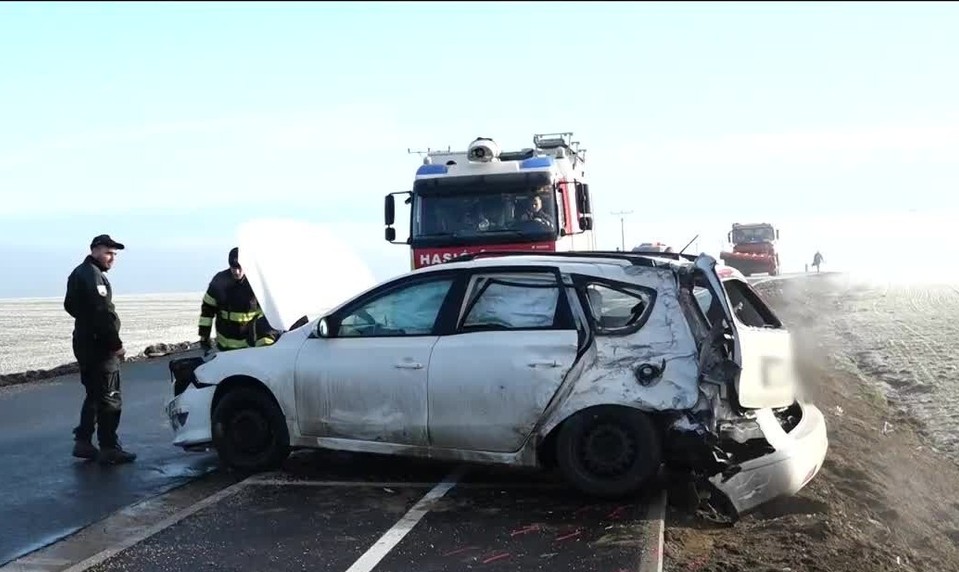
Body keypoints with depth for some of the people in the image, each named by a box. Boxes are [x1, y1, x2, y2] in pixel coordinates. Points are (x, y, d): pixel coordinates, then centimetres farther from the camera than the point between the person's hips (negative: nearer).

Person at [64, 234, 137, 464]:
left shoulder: (79, 273, 16)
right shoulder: (93, 275, -17)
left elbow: (70, 305, 25)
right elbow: (103, 314, -23)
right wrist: (116, 344, -19)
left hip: (85, 344, 10)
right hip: (99, 346, -10)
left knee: (94, 395, 18)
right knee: (109, 399, -5)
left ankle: (82, 442, 22)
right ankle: (109, 449, -1)